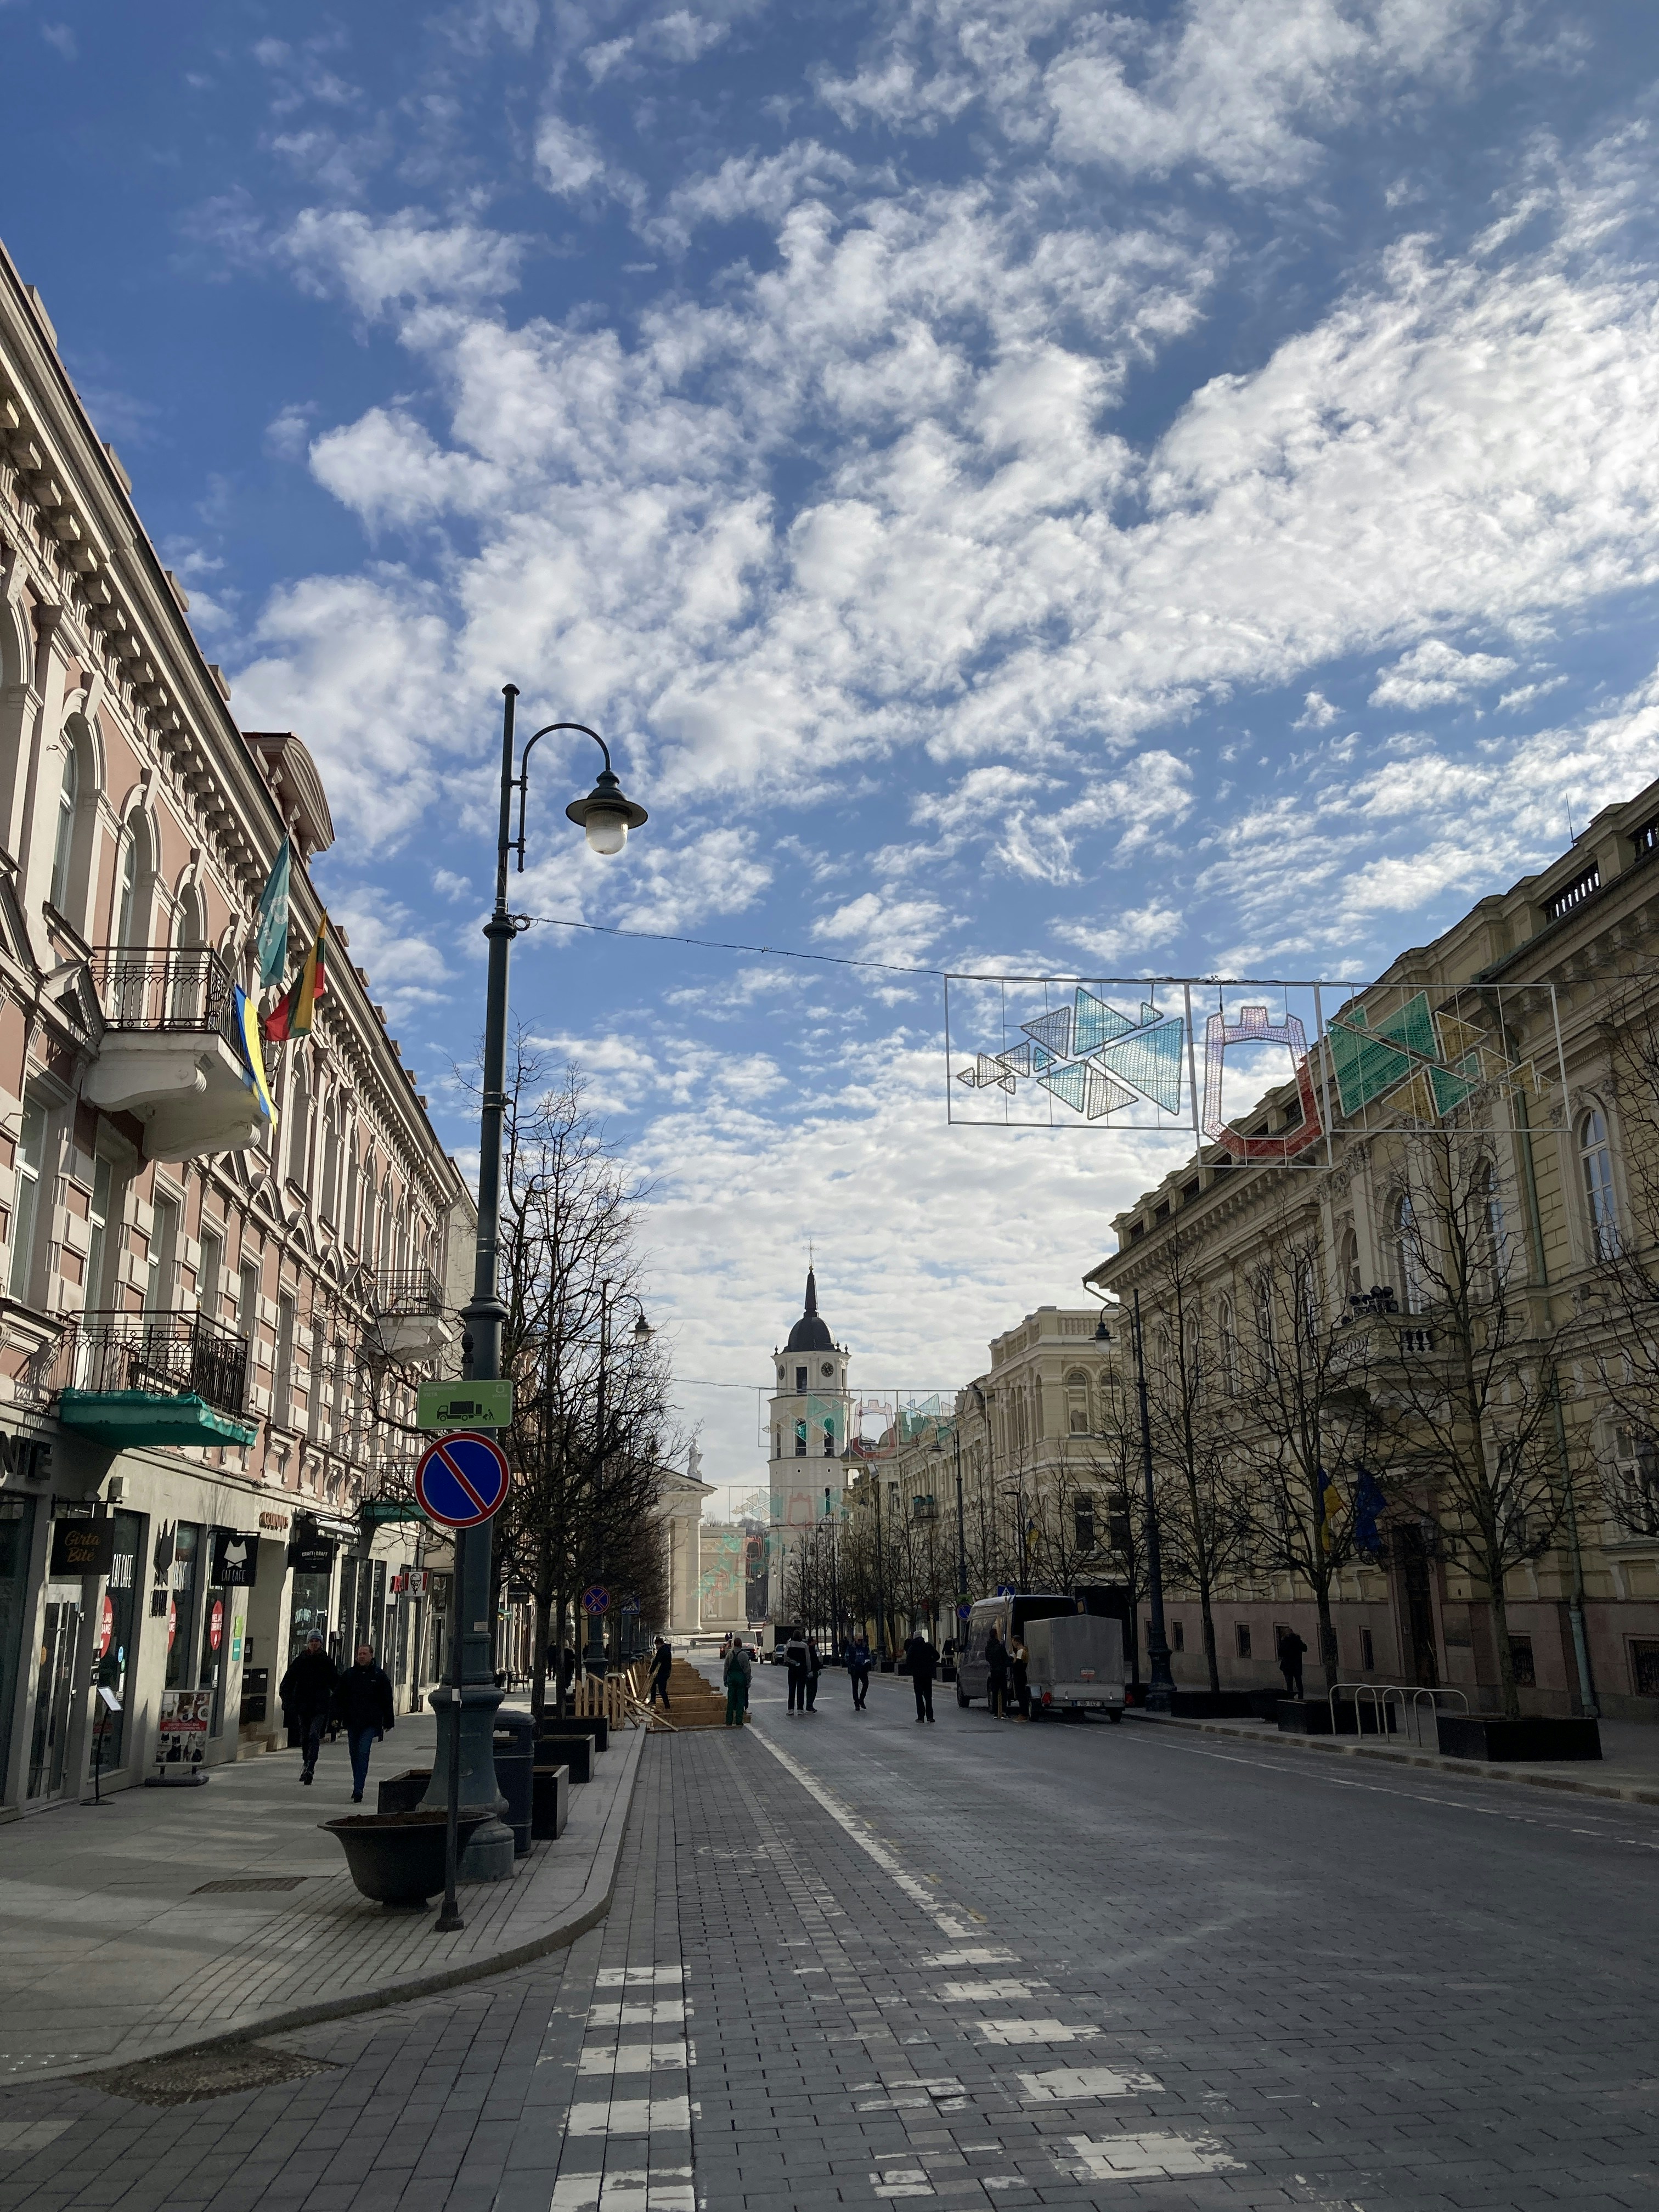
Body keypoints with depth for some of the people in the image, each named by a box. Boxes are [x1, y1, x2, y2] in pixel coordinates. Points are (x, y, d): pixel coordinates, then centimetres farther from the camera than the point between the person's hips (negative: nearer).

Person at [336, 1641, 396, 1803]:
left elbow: (387, 1701, 5)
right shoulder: (348, 1674, 7)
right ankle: (358, 1788, 27)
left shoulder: (380, 1675, 2)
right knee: (355, 1755, 12)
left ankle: (358, 1790, -17)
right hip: (352, 1723, 3)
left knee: (363, 1754, -14)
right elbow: (338, 1697, 13)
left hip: (370, 1724, -3)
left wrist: (388, 1722, 3)